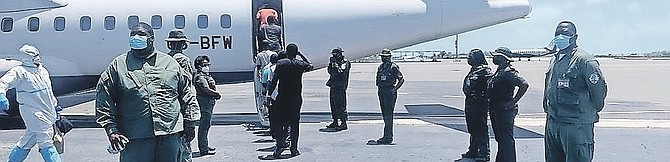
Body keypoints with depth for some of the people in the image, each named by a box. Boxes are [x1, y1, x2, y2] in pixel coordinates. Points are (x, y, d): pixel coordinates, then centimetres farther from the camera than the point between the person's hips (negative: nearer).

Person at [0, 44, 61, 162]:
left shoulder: (43, 71, 14)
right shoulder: (19, 72, -10)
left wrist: (55, 106, 32)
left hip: (47, 112, 8)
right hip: (34, 113, -8)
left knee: (29, 140, 16)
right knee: (45, 141, -8)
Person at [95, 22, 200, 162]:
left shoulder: (170, 63, 12)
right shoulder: (118, 65, 7)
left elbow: (187, 94, 15)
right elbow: (103, 100, 4)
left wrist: (190, 123, 11)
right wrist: (111, 130, -4)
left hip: (170, 135, 2)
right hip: (135, 139, -2)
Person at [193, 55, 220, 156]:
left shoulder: (206, 75, 19)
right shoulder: (200, 77, -14)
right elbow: (206, 89, -22)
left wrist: (215, 95, 1)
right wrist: (217, 94, -10)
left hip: (209, 102, 11)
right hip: (205, 103, -11)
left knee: (206, 124, 17)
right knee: (204, 125, -8)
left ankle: (204, 146, 27)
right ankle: (204, 149, -6)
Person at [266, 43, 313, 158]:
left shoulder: (281, 63, -6)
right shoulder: (300, 64, 2)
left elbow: (274, 80, -9)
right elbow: (311, 66, 25)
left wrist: (269, 94, -3)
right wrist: (301, 55, 21)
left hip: (282, 97, -3)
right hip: (297, 98, 3)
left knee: (276, 121, 6)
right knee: (294, 122, 10)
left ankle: (280, 143, -11)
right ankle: (294, 148, 10)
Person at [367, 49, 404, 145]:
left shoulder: (393, 67, -8)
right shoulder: (380, 67, 15)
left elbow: (401, 79, -9)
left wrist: (394, 89, -12)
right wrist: (379, 89, 11)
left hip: (390, 93, -8)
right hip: (381, 93, 8)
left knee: (388, 115, -9)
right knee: (384, 115, 10)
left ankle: (387, 137, -9)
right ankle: (389, 136, 17)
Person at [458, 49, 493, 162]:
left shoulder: (484, 71, -15)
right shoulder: (473, 71, 15)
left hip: (480, 104, -10)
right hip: (470, 103, 10)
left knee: (481, 130, -4)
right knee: (472, 129, 17)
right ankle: (473, 151, 28)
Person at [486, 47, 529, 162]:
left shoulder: (508, 72, -16)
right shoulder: (499, 71, 14)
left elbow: (524, 84, -26)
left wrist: (513, 101, -22)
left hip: (505, 110, -10)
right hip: (496, 110, 10)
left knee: (506, 140, -7)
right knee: (500, 138, 18)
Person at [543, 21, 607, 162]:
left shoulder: (584, 60, -12)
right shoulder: (554, 60, 15)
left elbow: (599, 88, -13)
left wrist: (591, 112, -2)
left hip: (576, 126, -9)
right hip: (552, 123, 9)